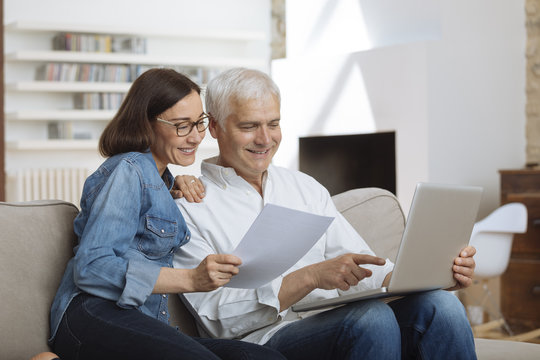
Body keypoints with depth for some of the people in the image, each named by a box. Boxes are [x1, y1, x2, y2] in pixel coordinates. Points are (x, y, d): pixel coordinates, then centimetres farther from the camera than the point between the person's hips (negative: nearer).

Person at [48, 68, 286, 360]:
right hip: (96, 317, -9)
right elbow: (90, 268, -16)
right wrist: (190, 279, -24)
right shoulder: (128, 169, -4)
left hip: (146, 327, 9)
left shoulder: (160, 177, 24)